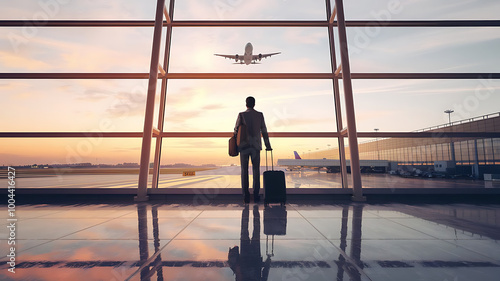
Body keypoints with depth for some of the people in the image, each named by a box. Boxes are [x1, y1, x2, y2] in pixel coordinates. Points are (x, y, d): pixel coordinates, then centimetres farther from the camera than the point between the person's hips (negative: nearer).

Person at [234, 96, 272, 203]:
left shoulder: (241, 115, -1)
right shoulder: (260, 115, 3)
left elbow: (236, 130, -1)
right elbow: (264, 131, 5)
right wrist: (267, 145, 11)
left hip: (243, 146, -1)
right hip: (256, 146, 1)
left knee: (244, 170, 5)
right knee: (256, 170, 7)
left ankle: (246, 196, 6)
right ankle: (256, 195, 8)